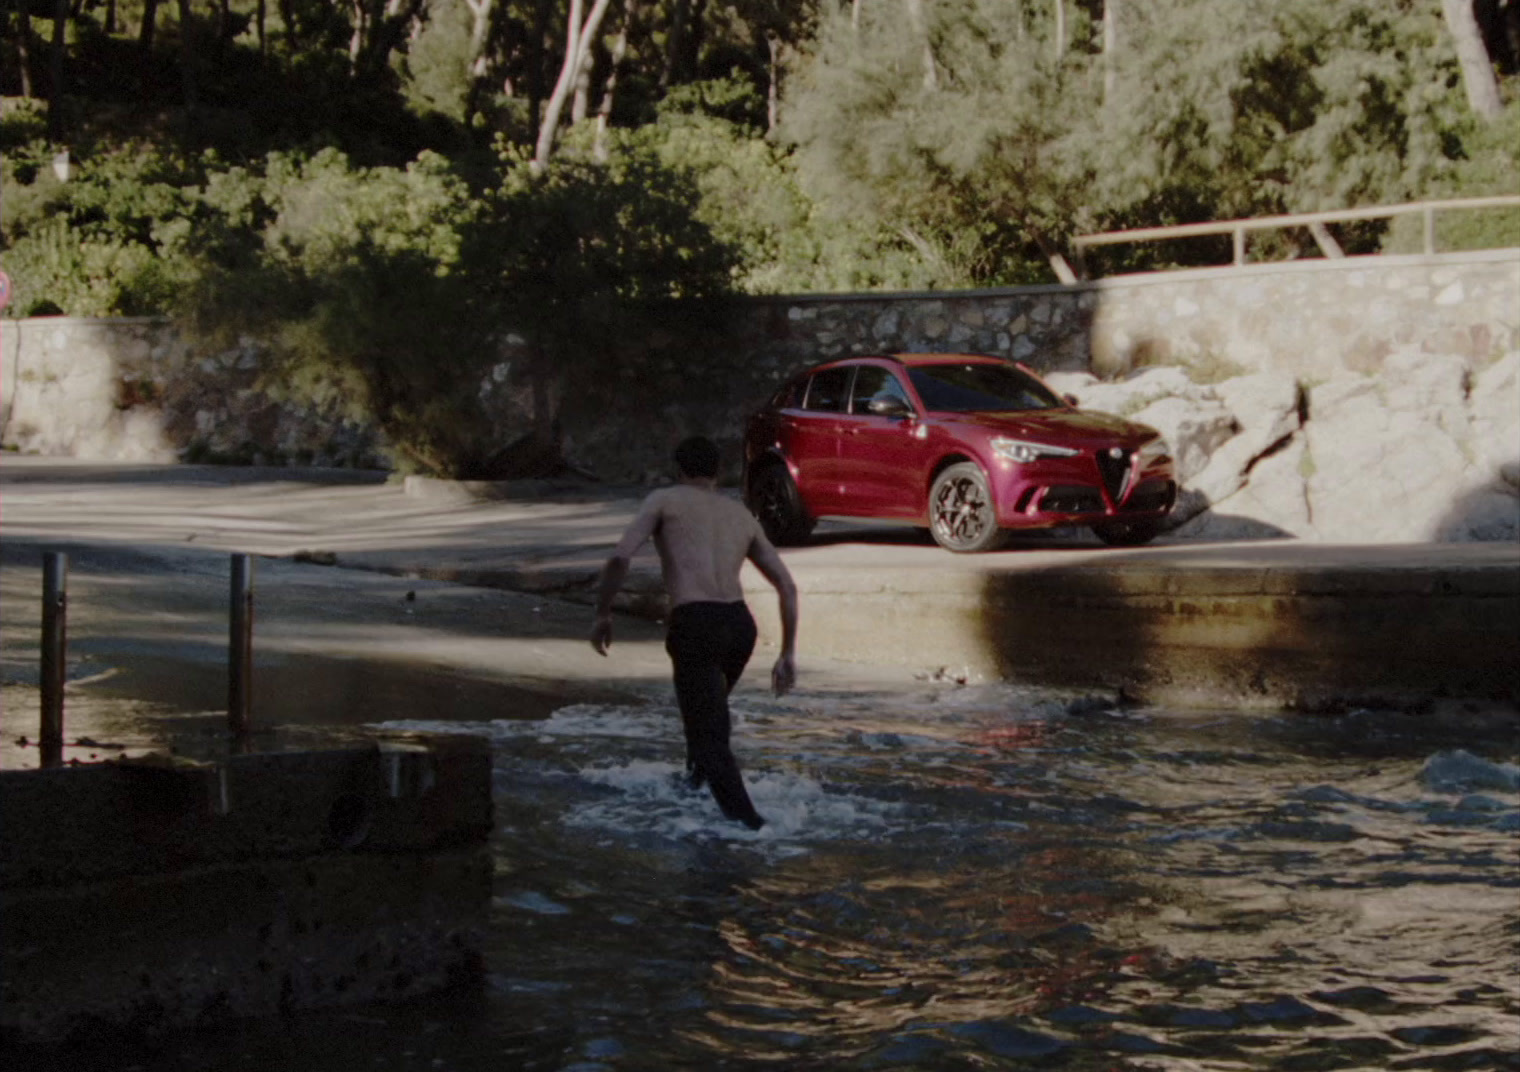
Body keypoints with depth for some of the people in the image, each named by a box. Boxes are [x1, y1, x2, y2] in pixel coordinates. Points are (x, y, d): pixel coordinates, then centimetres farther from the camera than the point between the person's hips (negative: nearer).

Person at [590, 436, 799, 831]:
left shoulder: (664, 500, 12)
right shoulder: (742, 515, 25)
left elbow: (619, 559, -3)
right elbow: (787, 586, 18)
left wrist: (603, 614, 10)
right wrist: (788, 653, 19)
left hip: (695, 625, -5)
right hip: (740, 624, 5)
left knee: (711, 740, -5)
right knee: (710, 712, 32)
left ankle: (748, 822, -20)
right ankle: (695, 786, 47)